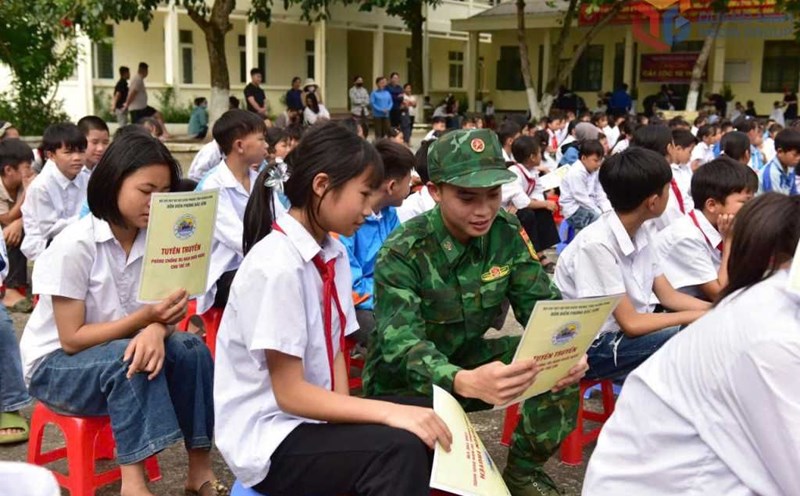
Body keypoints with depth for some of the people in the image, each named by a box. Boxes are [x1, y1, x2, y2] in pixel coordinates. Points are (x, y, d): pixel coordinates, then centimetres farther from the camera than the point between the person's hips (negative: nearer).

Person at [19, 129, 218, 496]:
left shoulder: (152, 239, -8)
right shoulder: (74, 246, -23)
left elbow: (159, 314, -8)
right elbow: (72, 340, -22)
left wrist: (156, 328, -33)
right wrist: (144, 318, -33)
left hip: (120, 354, 5)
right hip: (55, 364, -5)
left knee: (191, 349, -21)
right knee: (128, 360, -34)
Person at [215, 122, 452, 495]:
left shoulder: (333, 254, 3)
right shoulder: (276, 266, -23)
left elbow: (333, 351, 6)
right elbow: (290, 393, -22)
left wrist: (346, 419, -11)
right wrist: (389, 412, -26)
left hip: (312, 415, 8)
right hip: (269, 439, -8)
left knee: (432, 421, -3)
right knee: (399, 449, -27)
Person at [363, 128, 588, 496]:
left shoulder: (506, 234, -10)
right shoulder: (403, 254, -25)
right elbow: (402, 346, -35)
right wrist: (466, 382, -56)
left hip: (468, 358, 5)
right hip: (406, 380, -5)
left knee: (563, 369, -17)